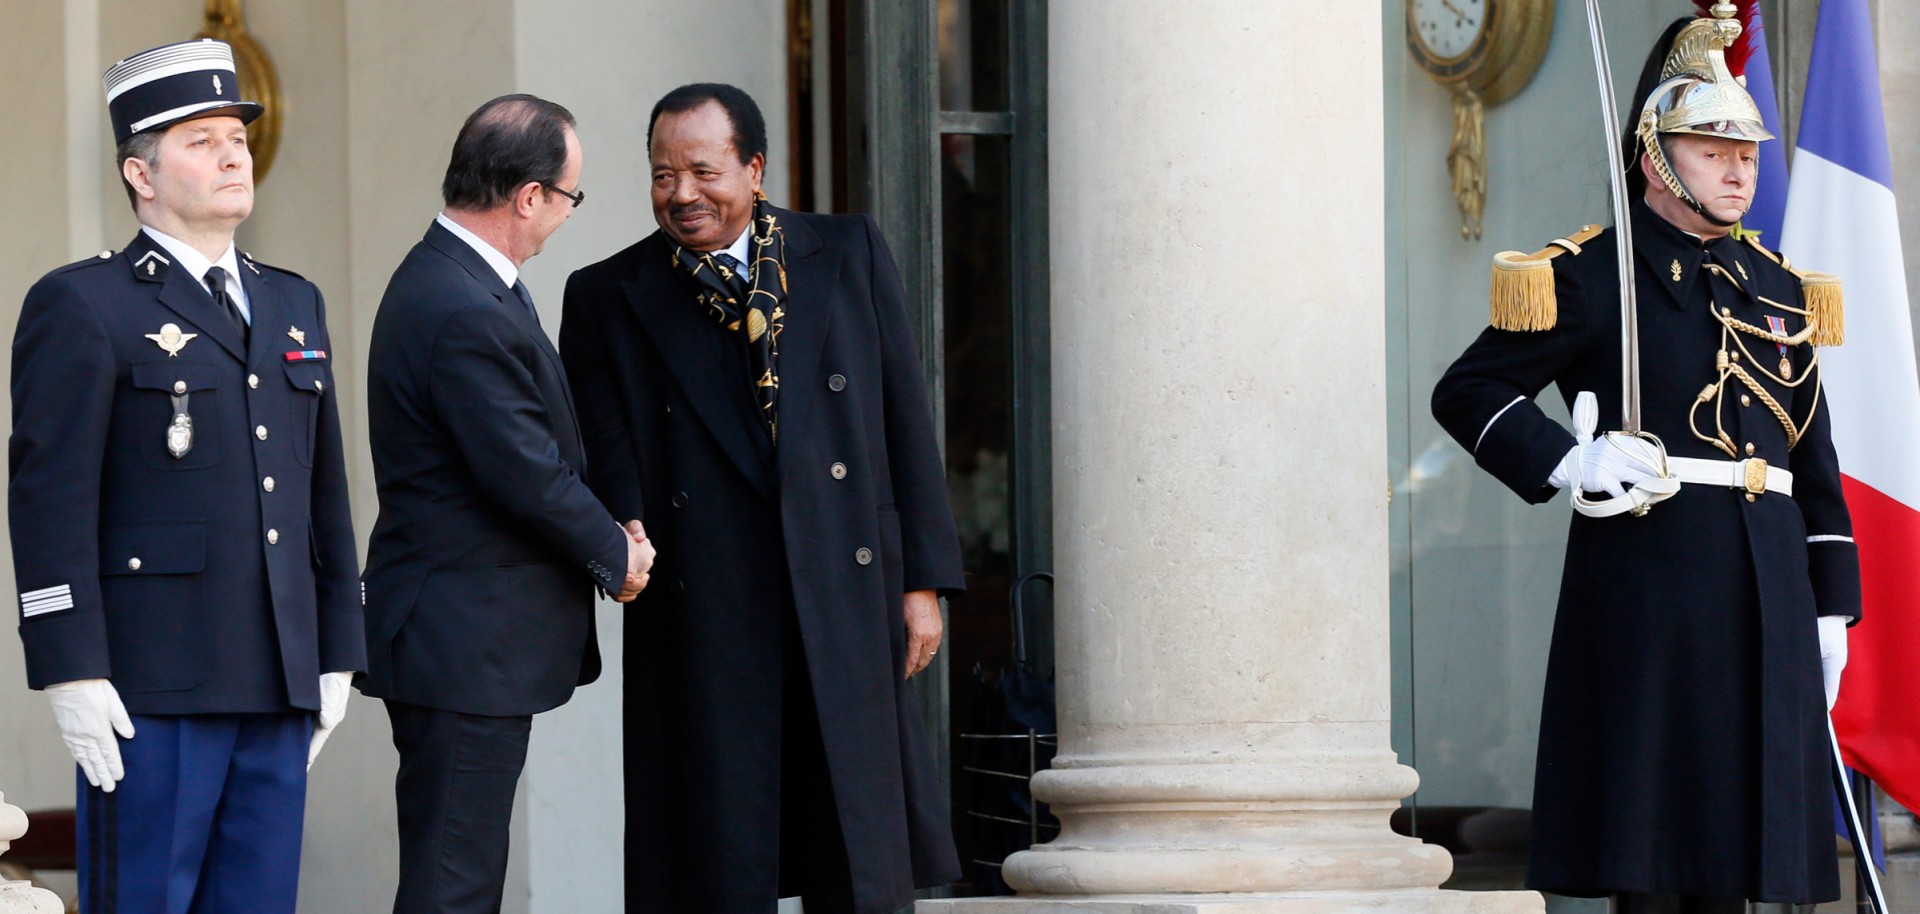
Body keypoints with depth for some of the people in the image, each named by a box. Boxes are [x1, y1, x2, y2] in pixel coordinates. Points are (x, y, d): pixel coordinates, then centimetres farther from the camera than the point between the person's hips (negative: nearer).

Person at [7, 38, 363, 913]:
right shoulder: (81, 306, -3)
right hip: (150, 688, -6)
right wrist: (72, 675, -15)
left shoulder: (293, 304, 18)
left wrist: (336, 658, 15)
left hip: (278, 687, 6)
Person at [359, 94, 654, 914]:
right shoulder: (470, 315, -22)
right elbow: (529, 476, -20)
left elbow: (536, 450, 17)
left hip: (460, 638, 11)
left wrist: (605, 534, 7)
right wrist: (616, 555, -3)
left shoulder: (446, 278, 12)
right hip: (467, 643, -11)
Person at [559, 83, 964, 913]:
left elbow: (905, 423, 8)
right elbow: (602, 454, 3)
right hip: (702, 618, -1)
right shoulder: (607, 299, 7)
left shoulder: (850, 255, 8)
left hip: (844, 599, 1)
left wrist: (923, 579, 4)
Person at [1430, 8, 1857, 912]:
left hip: (1765, 596, 5)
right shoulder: (1589, 278, 0)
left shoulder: (1779, 289, 17)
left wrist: (1831, 608, 13)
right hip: (1645, 589, -5)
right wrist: (1567, 463, -16)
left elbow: (1814, 463, 18)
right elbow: (1466, 393, 0)